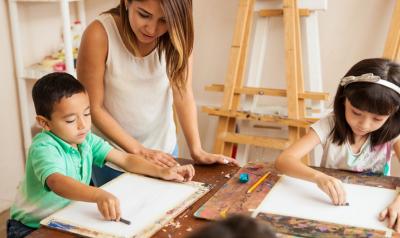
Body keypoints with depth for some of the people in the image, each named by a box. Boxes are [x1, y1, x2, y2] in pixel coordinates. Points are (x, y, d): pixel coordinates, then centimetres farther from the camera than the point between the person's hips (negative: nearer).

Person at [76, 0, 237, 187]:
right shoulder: (99, 34, -23)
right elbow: (93, 107, -18)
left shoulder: (176, 35, -16)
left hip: (164, 149, 3)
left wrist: (197, 151, -23)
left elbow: (183, 95, -15)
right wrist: (139, 150, -20)